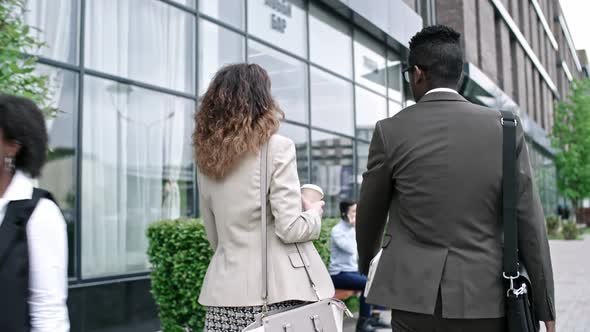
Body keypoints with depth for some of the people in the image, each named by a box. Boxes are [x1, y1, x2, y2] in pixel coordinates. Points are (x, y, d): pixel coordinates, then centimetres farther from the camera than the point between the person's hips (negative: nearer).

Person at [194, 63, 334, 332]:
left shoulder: (206, 157, 7)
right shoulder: (277, 147, -10)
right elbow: (290, 229, -13)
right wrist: (314, 211, 5)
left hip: (228, 288, 6)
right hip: (278, 289, -5)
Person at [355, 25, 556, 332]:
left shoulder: (390, 131, -5)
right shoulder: (505, 129, -2)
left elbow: (370, 214, 7)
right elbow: (529, 225, -2)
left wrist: (366, 260, 27)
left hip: (416, 295, -1)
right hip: (484, 298, 1)